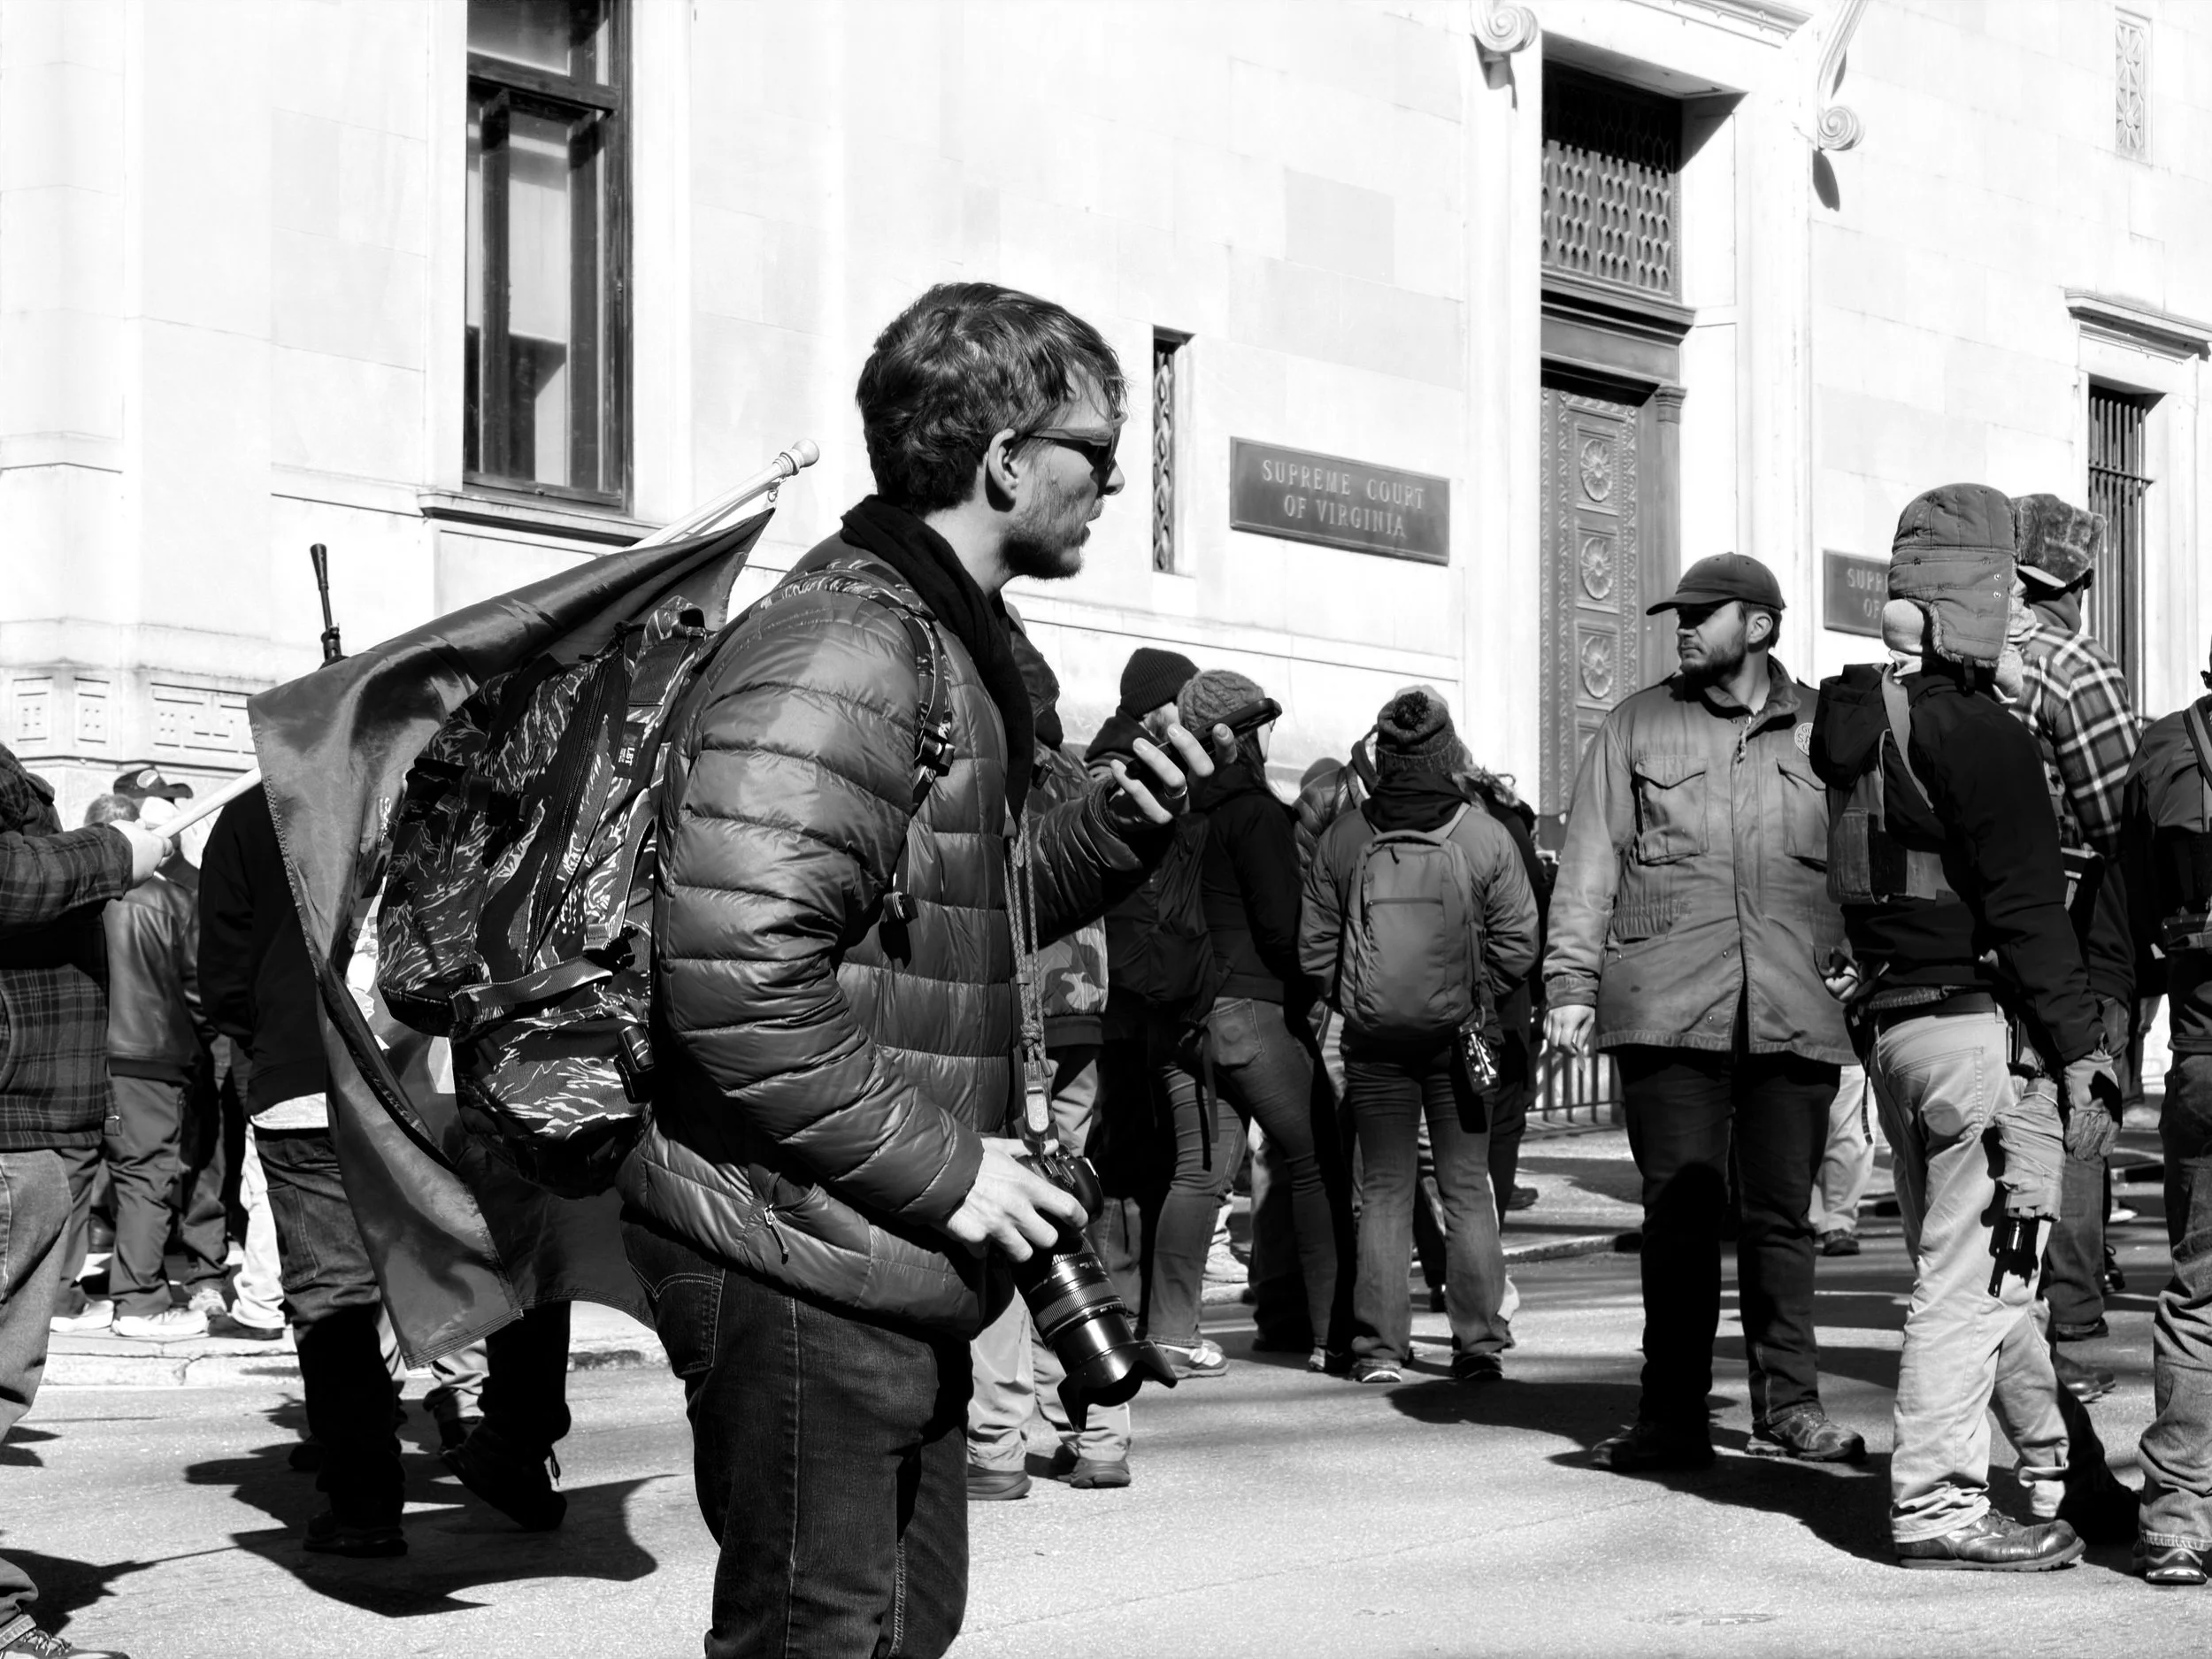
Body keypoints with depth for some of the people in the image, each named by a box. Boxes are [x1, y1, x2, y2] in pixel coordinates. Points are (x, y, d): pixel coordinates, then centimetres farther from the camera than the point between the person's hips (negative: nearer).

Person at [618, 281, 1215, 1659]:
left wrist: (1122, 826, 8)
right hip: (803, 1271, -10)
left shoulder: (950, 645, 15)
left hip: (894, 1268, 10)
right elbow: (736, 981, -28)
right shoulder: (841, 651, -20)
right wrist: (943, 1170, -22)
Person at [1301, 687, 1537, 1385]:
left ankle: (1379, 1348, 6)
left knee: (1383, 1192, 8)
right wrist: (1478, 1001, 9)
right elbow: (1518, 942, -5)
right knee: (1468, 1189, 8)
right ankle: (1479, 1341, 7)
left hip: (1373, 1039, 1)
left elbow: (1314, 948, 1)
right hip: (1459, 1034, -1)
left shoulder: (1341, 839, -2)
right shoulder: (1486, 837, -6)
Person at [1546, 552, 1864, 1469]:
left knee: (1781, 1214, 5)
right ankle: (1673, 1417, 4)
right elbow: (1589, 861, 7)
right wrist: (1572, 982, -2)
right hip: (1668, 1006, -1)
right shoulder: (1637, 726, 10)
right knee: (1680, 1216, -1)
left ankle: (1788, 1406, 15)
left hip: (1794, 1013, 1)